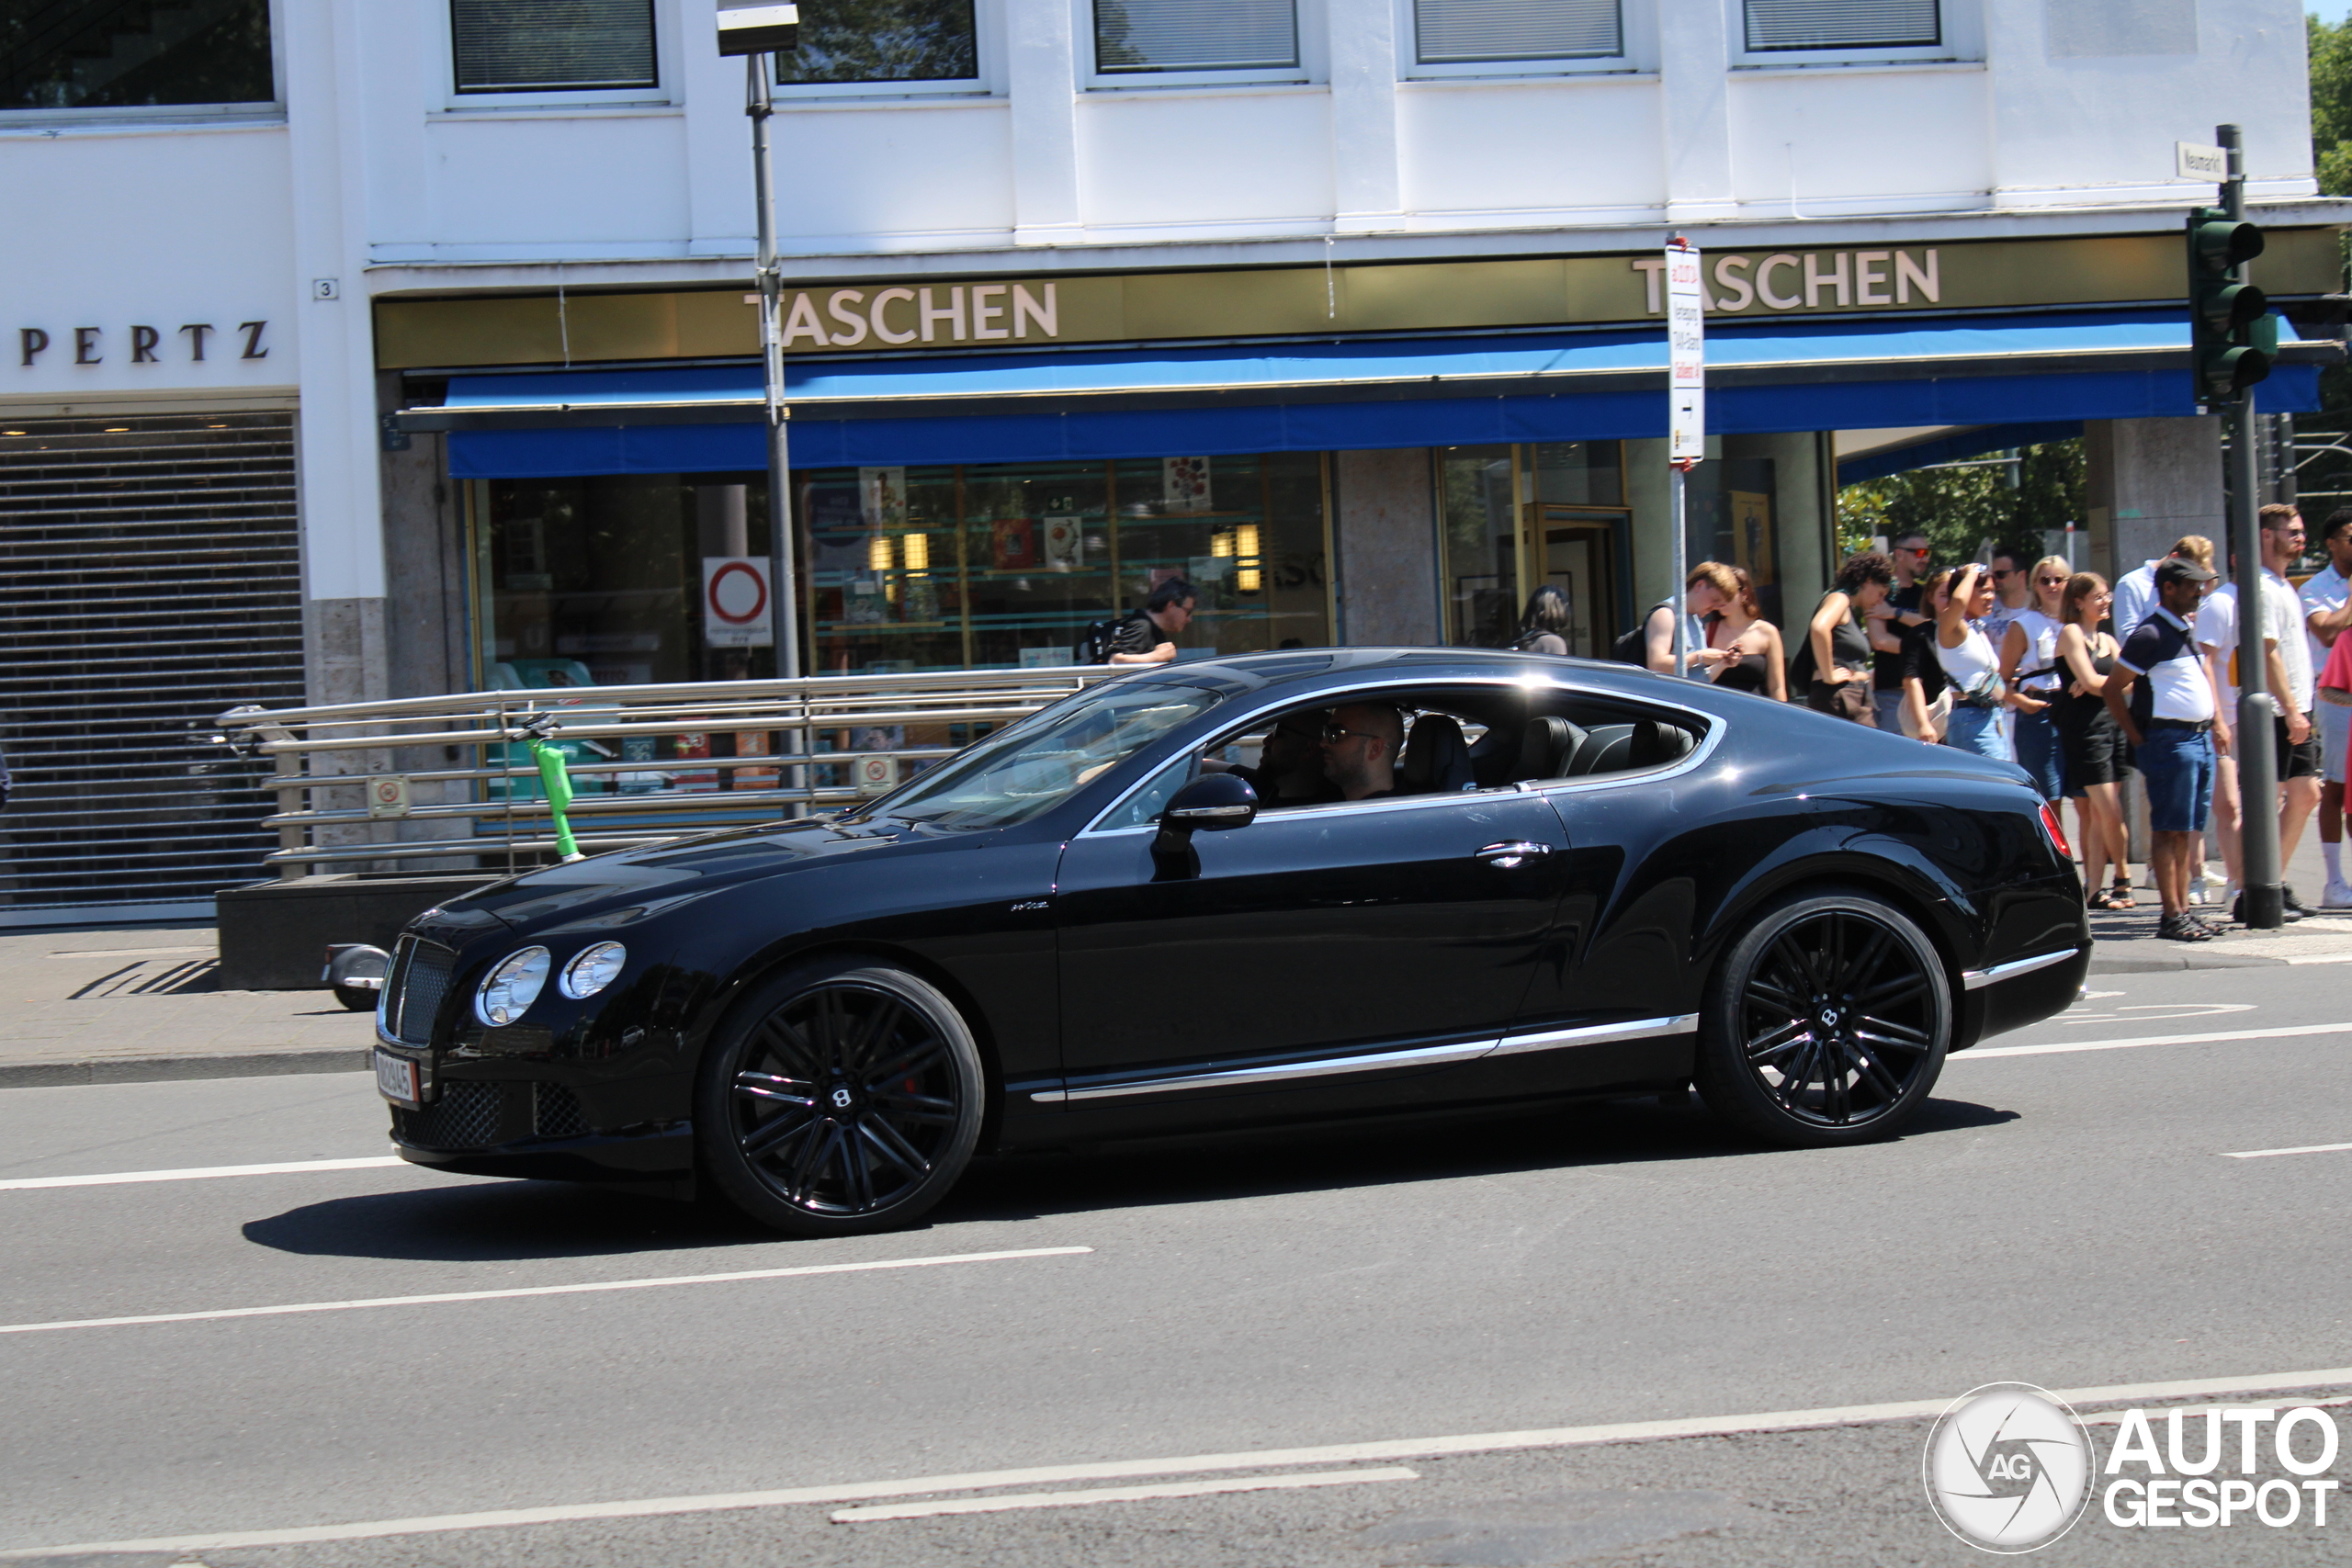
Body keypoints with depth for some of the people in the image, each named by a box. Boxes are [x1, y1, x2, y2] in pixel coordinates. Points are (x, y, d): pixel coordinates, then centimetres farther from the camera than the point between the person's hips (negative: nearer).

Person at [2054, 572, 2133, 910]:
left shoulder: (2107, 640, 20)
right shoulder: (2071, 633, -2)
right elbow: (2090, 681, -12)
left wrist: (2097, 684, -10)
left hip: (2112, 724, 7)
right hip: (2084, 727, -7)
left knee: (2099, 814, 4)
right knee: (2110, 813, -8)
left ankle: (2094, 889, 4)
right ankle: (2123, 880, 7)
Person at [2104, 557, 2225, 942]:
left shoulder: (2187, 629, 16)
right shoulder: (2151, 635, -12)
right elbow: (2111, 691, -13)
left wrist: (2215, 715, 17)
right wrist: (2137, 737, -10)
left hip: (2201, 737, 9)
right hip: (2171, 740, -9)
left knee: (2187, 831, 10)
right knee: (2169, 830, -7)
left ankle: (2183, 910, 14)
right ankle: (2172, 915, -7)